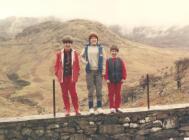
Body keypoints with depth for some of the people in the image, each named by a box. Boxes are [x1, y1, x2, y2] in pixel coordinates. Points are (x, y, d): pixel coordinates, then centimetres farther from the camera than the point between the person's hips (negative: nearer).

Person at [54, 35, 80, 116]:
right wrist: (57, 75, 1)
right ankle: (67, 110, 16)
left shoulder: (75, 53, 1)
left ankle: (76, 110, 12)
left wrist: (76, 75, 2)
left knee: (73, 93, 2)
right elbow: (56, 65, 6)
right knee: (64, 94, 7)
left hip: (71, 77, -1)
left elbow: (77, 65, 5)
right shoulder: (59, 54, 1)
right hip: (63, 77, 1)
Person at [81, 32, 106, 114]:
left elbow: (104, 59, 5)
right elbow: (81, 57, 18)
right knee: (90, 90, -1)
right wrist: (85, 62, -1)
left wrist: (103, 70, -3)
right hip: (89, 71, 0)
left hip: (98, 71, 0)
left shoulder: (101, 48, 6)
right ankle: (91, 108, 4)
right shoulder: (86, 48, 7)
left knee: (99, 90, 1)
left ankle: (99, 107, 9)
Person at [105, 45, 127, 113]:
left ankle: (117, 107, 17)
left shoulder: (120, 60, 3)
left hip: (119, 80, 2)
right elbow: (106, 70, -3)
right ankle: (112, 107, 7)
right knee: (111, 94, 1)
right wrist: (107, 79, -9)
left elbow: (124, 70, 1)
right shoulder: (108, 60, -1)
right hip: (111, 81, -1)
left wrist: (123, 78, -5)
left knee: (118, 94, 8)